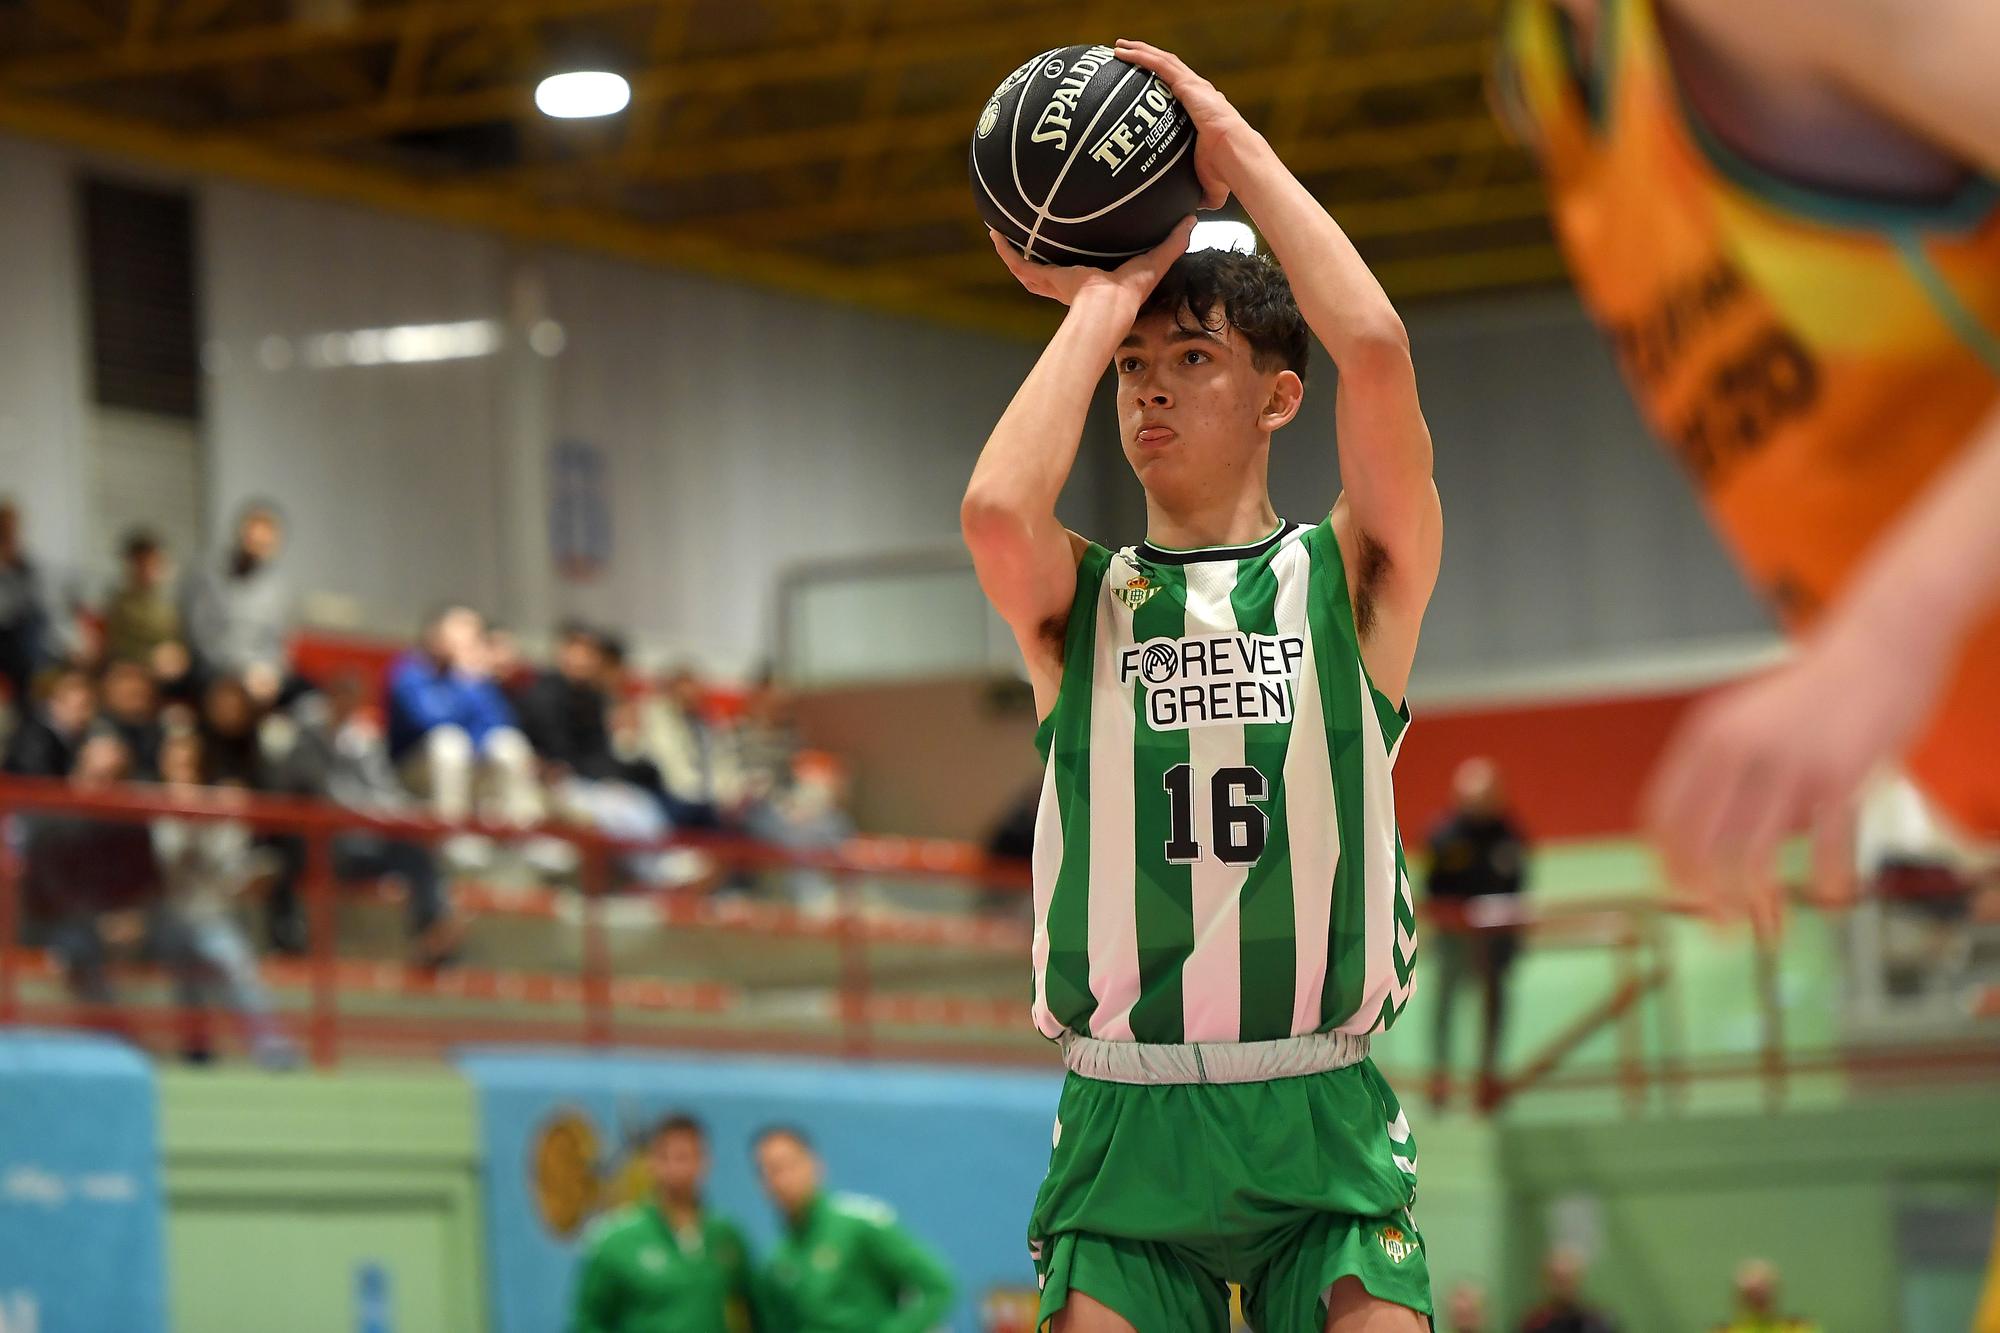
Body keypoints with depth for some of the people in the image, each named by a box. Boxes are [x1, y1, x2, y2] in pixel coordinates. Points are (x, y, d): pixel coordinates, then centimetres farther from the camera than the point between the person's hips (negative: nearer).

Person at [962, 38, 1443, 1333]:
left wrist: (1241, 146, -2)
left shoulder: (1353, 579, 6)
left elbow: (1375, 347, -11)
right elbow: (997, 507, -16)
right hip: (1125, 1127, 1)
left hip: (1322, 1125, -1)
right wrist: (1102, 301, -2)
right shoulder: (1077, 599, 9)